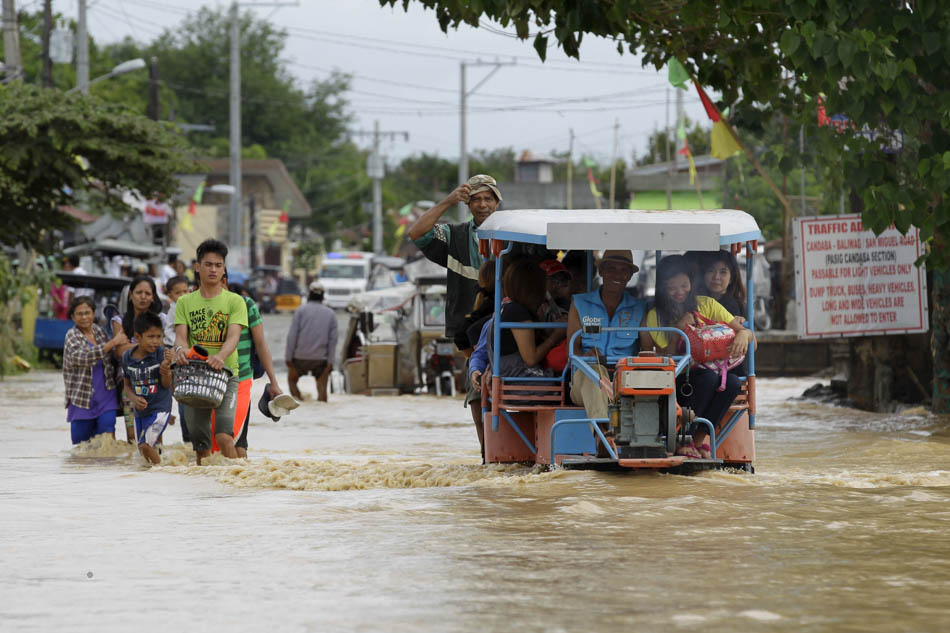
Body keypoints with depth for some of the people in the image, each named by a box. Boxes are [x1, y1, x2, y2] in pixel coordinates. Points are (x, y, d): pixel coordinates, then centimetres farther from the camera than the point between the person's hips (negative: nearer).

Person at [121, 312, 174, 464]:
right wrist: (134, 398, -9)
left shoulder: (161, 353, -12)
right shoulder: (127, 357, -2)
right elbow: (127, 385, 11)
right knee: (143, 453, 13)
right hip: (140, 410, 5)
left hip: (160, 408, -5)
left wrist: (166, 367, -29)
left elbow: (166, 384, -10)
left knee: (146, 445, -19)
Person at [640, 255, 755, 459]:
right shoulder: (655, 317, -2)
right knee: (709, 377, -34)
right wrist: (678, 330, -17)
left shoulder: (706, 305, 5)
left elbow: (745, 331, 0)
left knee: (732, 381, -30)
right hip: (674, 381, -3)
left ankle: (699, 439, -18)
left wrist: (742, 335, -25)